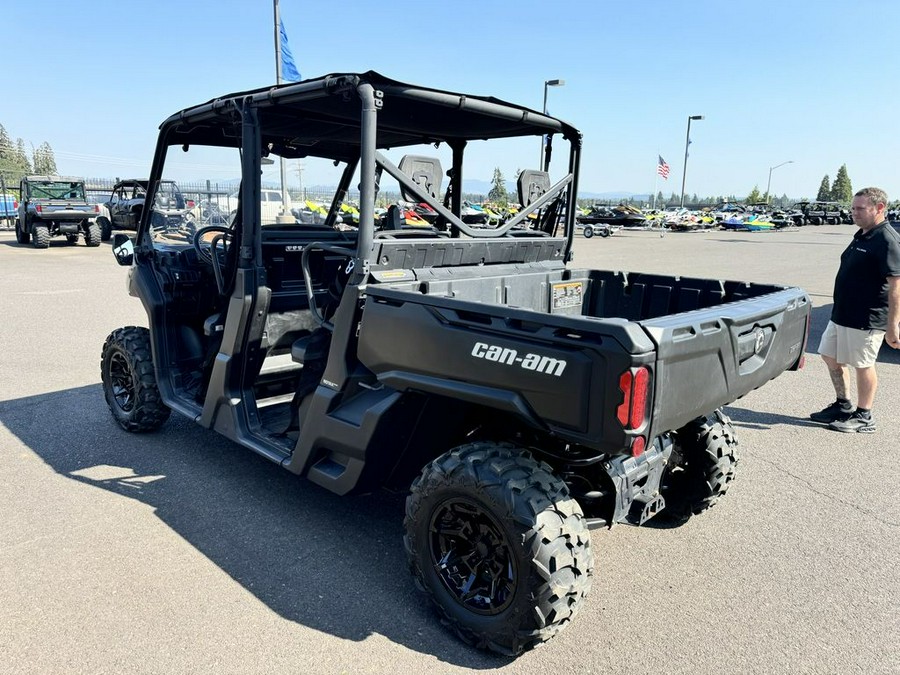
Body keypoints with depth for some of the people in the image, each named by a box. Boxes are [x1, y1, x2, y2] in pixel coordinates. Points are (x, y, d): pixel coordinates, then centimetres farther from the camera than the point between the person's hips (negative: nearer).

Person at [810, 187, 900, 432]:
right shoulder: (861, 235, 12)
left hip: (866, 320, -9)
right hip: (842, 315, 10)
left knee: (863, 365, 2)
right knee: (830, 356, 16)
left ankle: (864, 418, 16)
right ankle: (843, 406, 30)